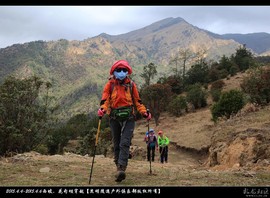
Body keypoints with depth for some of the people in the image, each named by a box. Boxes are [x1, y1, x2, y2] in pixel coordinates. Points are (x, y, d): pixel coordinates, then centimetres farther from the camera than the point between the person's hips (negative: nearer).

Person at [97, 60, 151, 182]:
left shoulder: (131, 85, 5)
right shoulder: (110, 85, 3)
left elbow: (137, 101, 10)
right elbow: (105, 100, -5)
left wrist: (144, 112, -4)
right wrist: (102, 109, -26)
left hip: (128, 118, -1)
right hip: (114, 118, 1)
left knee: (125, 143, -15)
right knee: (116, 144, 10)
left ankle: (121, 169, -22)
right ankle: (118, 166, 22)